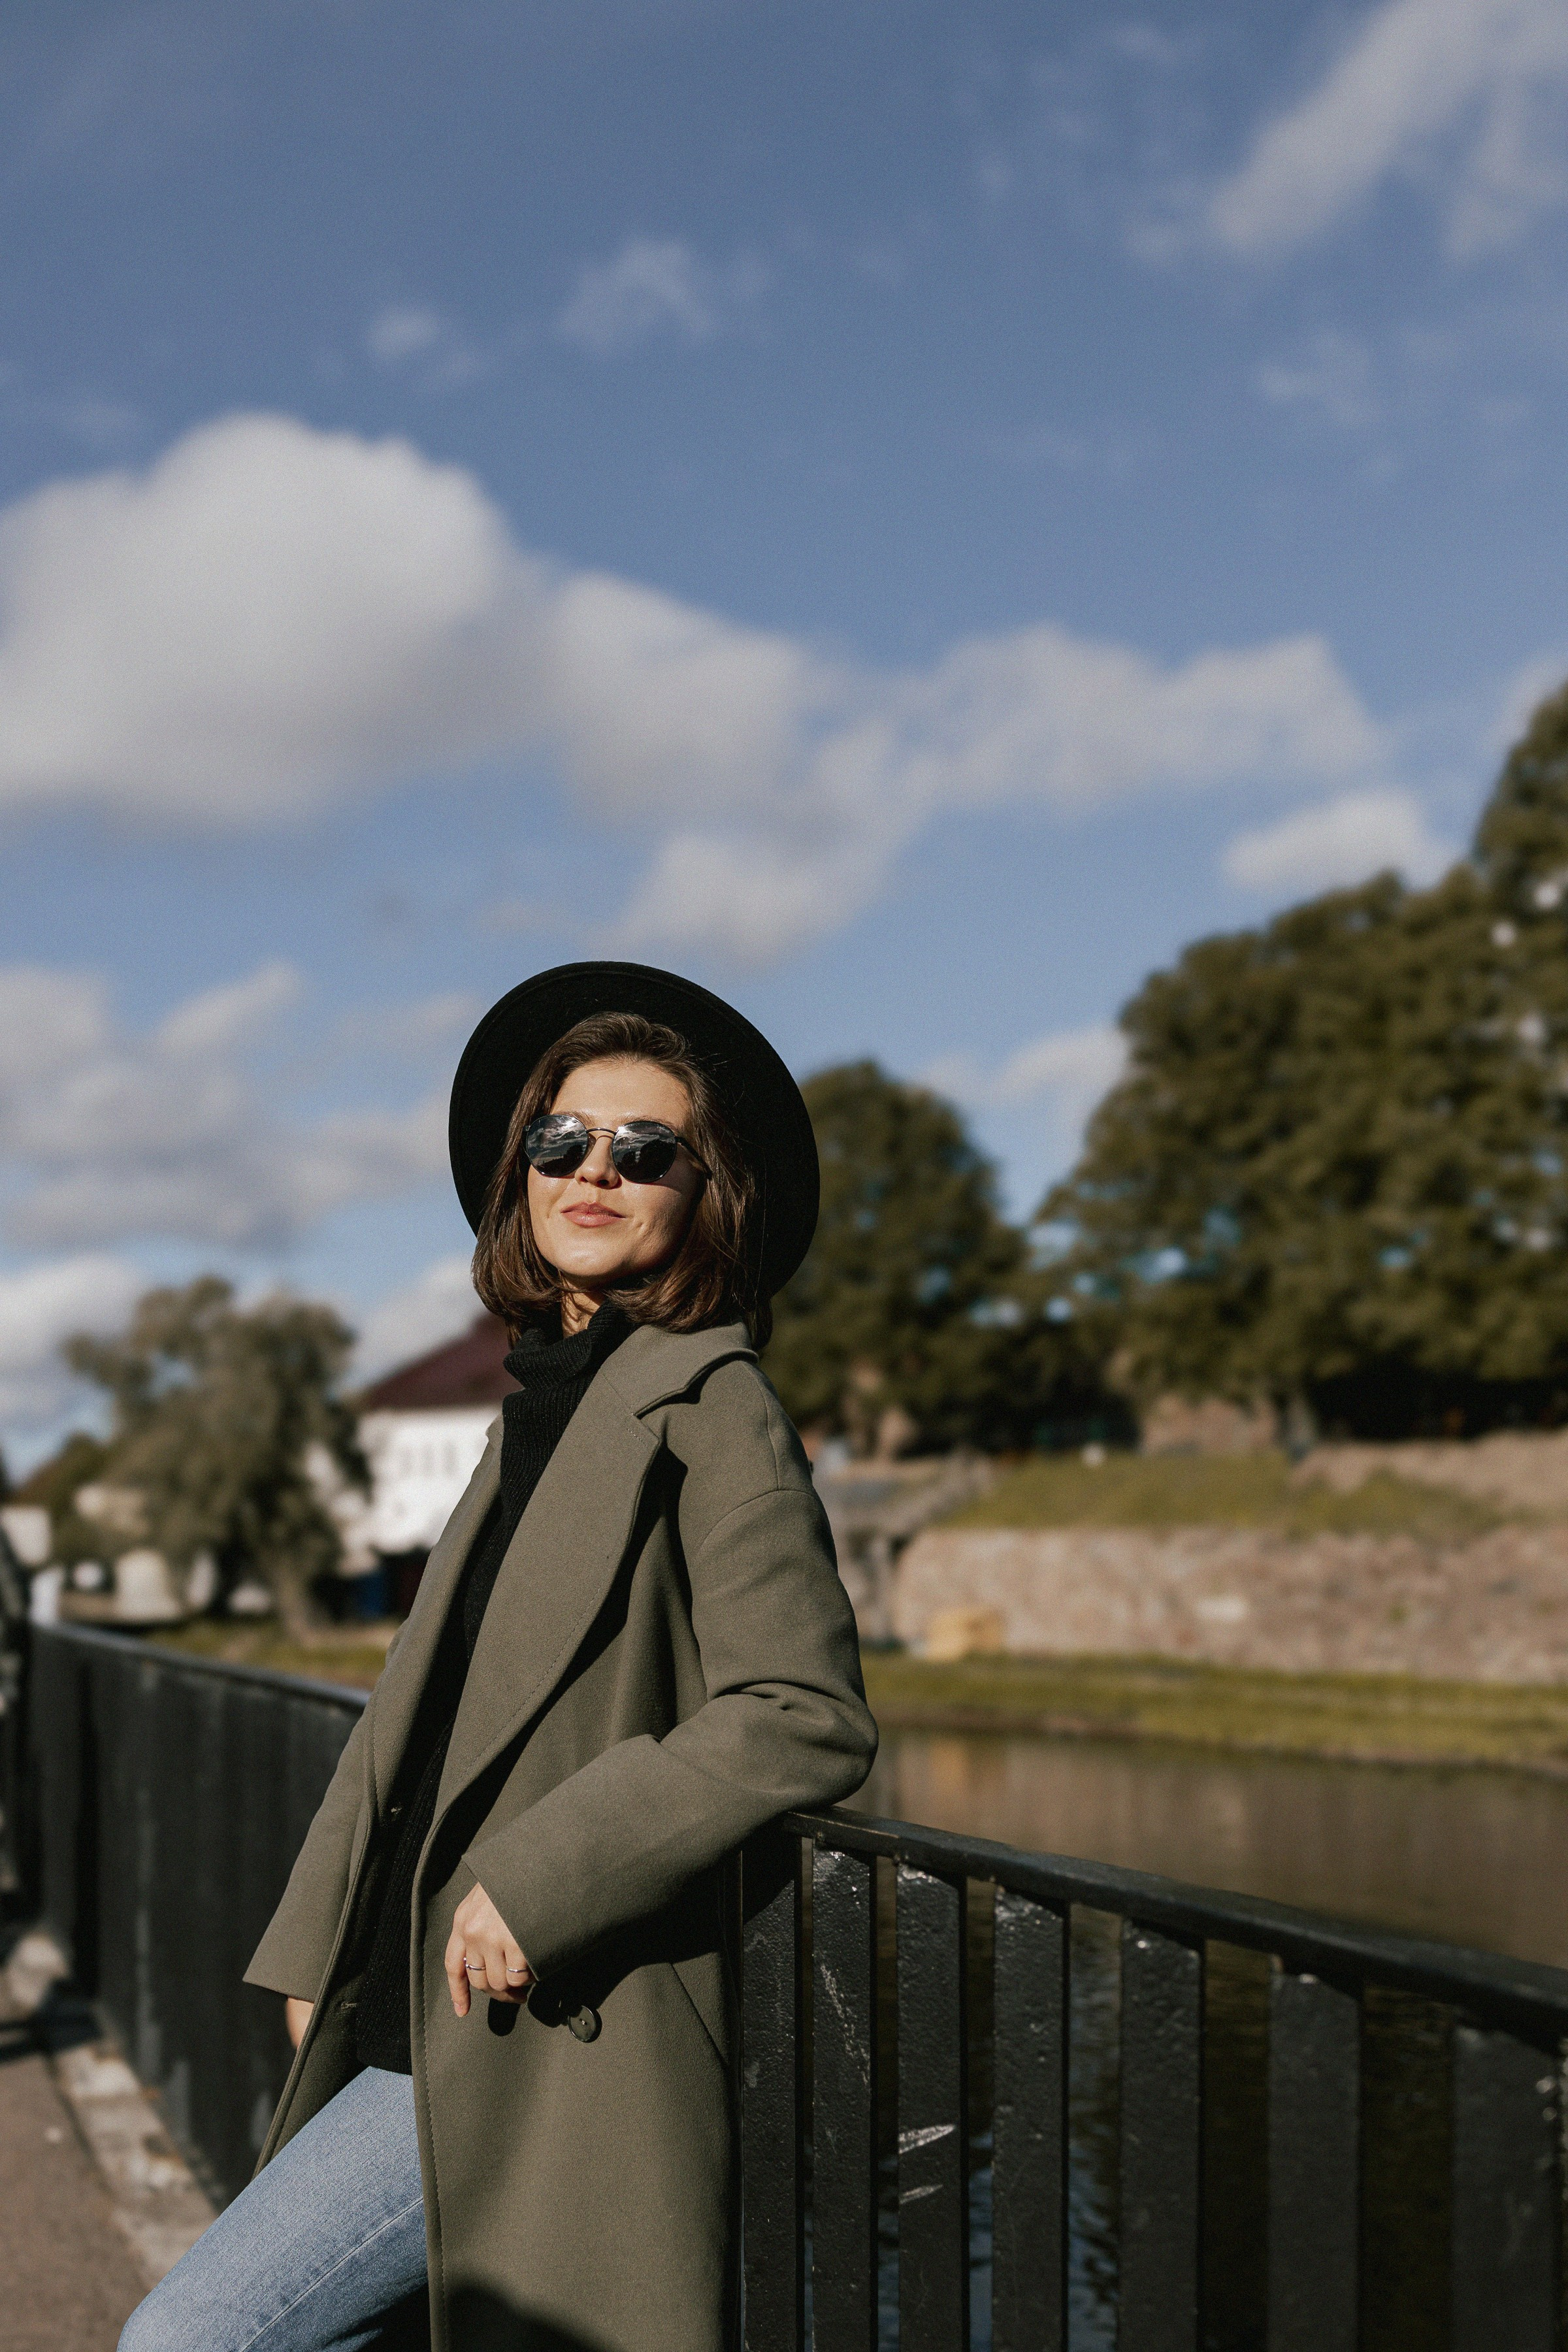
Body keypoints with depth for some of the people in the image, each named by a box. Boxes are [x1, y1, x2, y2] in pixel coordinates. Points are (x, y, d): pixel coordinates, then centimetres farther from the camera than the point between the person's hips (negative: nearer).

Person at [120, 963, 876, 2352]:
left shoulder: (707, 1406, -10)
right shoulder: (546, 1409, 15)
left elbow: (808, 1719, -20)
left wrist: (541, 1877, -20)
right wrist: (319, 1952, 13)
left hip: (549, 2043, -9)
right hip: (426, 2019, 9)